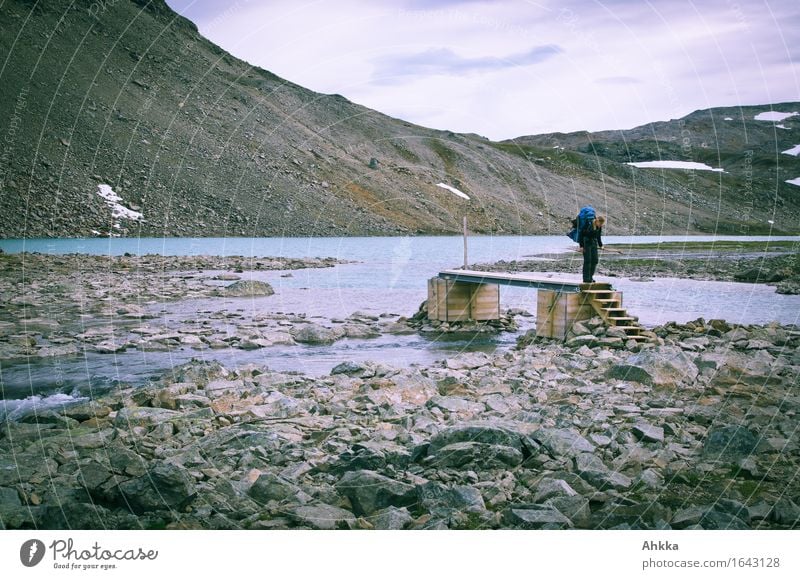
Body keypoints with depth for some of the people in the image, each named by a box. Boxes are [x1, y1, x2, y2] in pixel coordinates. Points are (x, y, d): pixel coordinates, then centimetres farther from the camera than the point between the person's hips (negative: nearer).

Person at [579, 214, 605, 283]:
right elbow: (581, 234, -15)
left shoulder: (599, 227, -1)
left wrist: (600, 245, 3)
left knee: (594, 260, 2)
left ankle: (590, 277, 13)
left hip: (594, 244, 6)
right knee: (587, 261, -9)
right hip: (586, 243, -6)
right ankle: (586, 279, -4)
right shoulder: (588, 224, -19)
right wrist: (581, 246, -16)